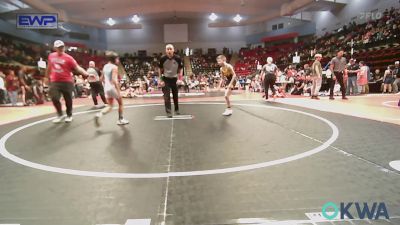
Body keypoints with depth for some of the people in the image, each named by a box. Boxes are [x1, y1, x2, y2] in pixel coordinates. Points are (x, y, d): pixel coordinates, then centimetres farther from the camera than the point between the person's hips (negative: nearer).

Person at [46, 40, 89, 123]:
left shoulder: (68, 58, -7)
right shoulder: (51, 56, 8)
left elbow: (77, 68, -15)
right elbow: (49, 67, 24)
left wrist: (87, 74, -30)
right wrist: (47, 76, 32)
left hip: (67, 82, -3)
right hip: (55, 82, 3)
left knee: (68, 99, 4)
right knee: (54, 98, -8)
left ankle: (69, 115, 26)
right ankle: (60, 115, 15)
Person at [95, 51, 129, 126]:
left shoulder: (105, 66, 11)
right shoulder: (114, 67, -13)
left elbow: (103, 79, 17)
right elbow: (114, 80, -23)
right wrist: (118, 91, -25)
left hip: (106, 88, 7)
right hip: (113, 87, -7)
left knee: (110, 106, 13)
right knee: (120, 103, 15)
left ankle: (99, 114, -12)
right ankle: (120, 120, 21)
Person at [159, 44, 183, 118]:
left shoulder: (178, 58, -15)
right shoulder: (163, 58, -15)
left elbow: (181, 68, 1)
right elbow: (160, 69, -1)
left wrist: (180, 74, -15)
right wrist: (160, 79, -3)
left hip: (174, 78, 1)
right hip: (166, 79, -1)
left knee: (175, 96, 11)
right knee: (167, 96, -6)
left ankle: (177, 110, 29)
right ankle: (168, 112, -1)